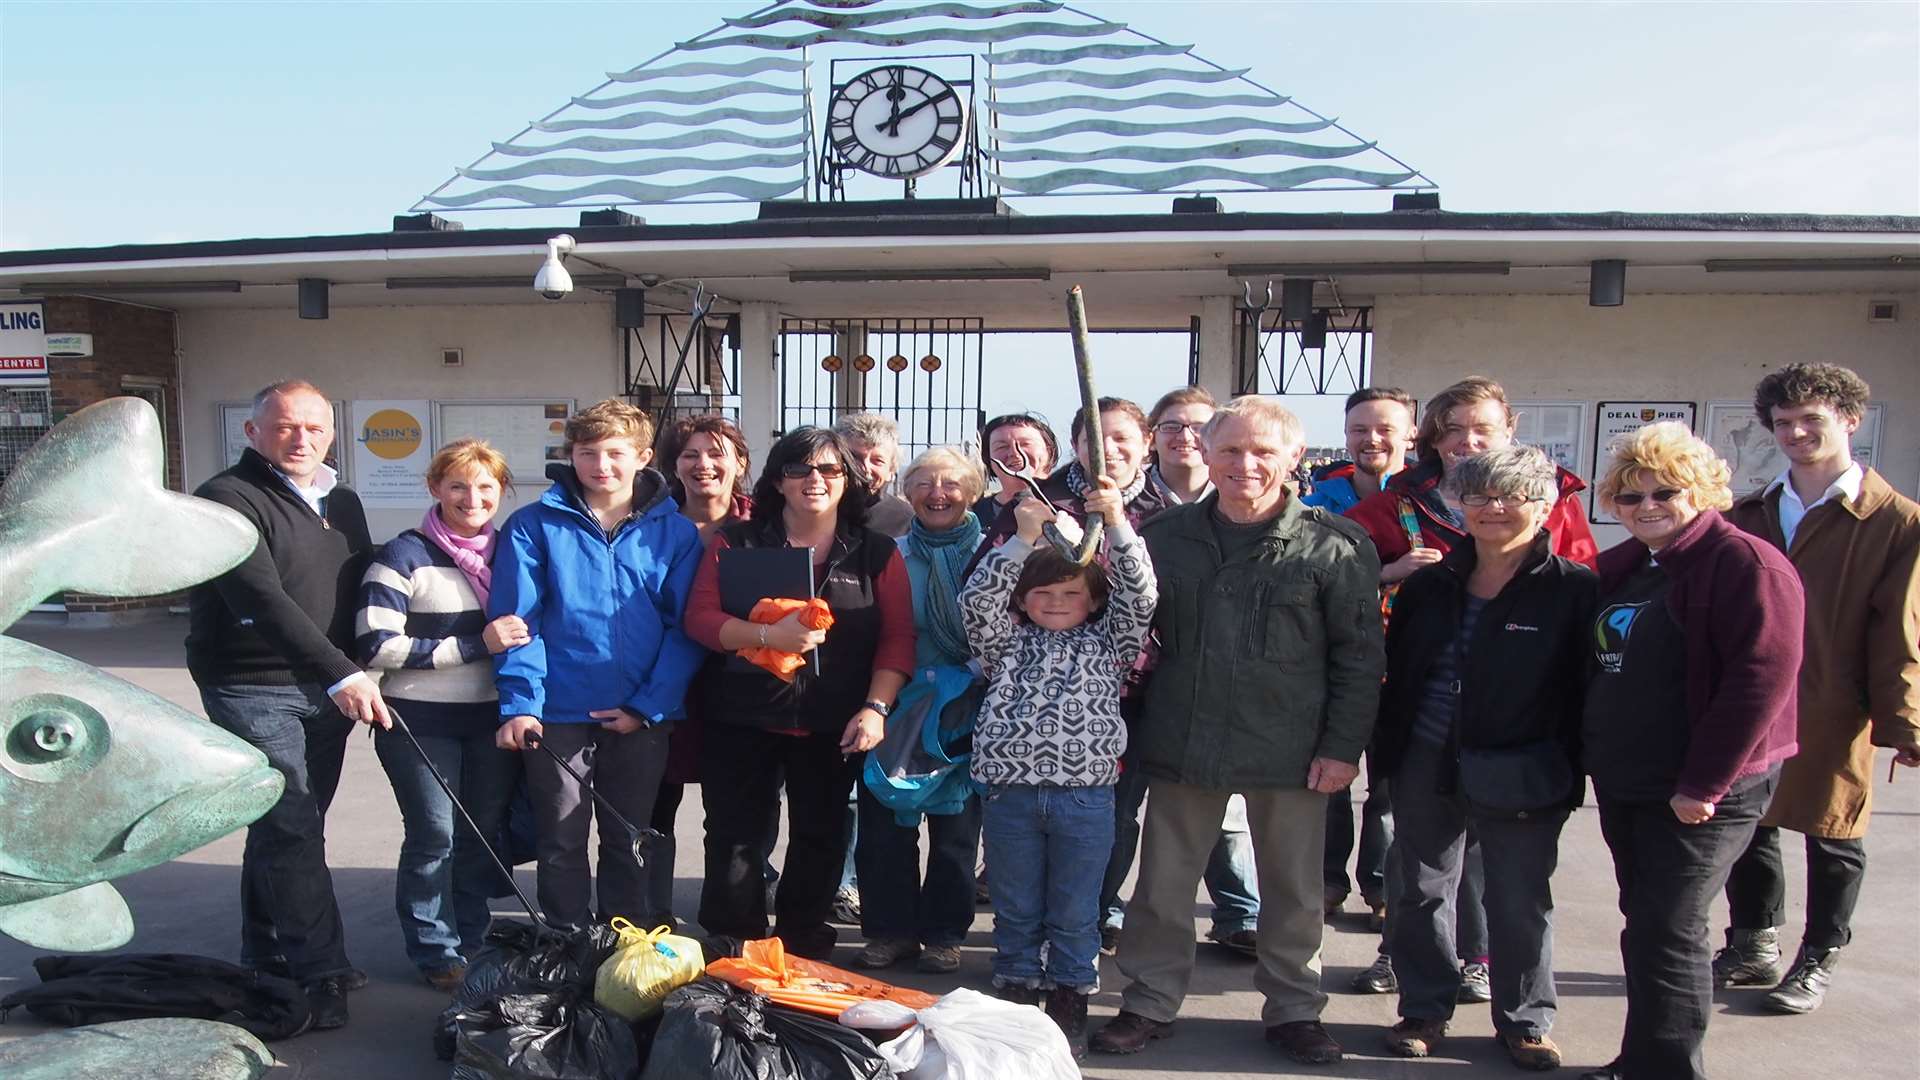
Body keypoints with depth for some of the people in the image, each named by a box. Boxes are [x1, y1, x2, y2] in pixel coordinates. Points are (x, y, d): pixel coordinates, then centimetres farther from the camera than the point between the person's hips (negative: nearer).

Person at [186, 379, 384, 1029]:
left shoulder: (342, 504, 13)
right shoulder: (229, 499, -10)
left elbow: (362, 593, 21)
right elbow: (262, 599, -23)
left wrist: (364, 675, 10)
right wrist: (341, 675, -30)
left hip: (330, 690, 7)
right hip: (253, 689, -7)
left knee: (289, 829, 14)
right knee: (292, 829, -9)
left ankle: (269, 957, 26)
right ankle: (322, 975, -3)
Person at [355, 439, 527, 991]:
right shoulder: (404, 556, -6)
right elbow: (376, 646, -14)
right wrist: (476, 644, -18)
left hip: (493, 717, 5)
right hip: (422, 722, -4)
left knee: (485, 833, 10)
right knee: (434, 835, -3)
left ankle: (471, 940, 26)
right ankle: (436, 951, 13)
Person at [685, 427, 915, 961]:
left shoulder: (877, 552, 4)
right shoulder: (735, 542, 2)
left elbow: (897, 637, 0)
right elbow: (700, 618, -6)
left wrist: (875, 708, -12)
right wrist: (768, 635, -22)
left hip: (833, 727, 1)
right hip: (741, 720, -1)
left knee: (821, 838, 11)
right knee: (735, 840, 4)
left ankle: (803, 950, 27)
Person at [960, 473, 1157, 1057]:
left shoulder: (1107, 642, 9)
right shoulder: (1008, 643, 10)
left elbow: (1138, 597, -5)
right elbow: (978, 601, -5)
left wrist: (1116, 523, -18)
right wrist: (1023, 539, -16)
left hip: (1085, 795, -1)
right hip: (1012, 792, 1)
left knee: (1074, 914, 9)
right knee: (1015, 911, 12)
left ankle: (1069, 1004, 24)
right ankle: (1014, 1001, 26)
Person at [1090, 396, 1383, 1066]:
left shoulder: (1335, 546, -4)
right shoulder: (1166, 535, 4)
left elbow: (1359, 657, -2)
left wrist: (1343, 747, -6)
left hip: (1290, 752, -2)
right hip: (1182, 745, 2)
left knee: (1293, 889, 12)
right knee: (1162, 885, 11)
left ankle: (1294, 1008, 30)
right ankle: (1150, 1003, 27)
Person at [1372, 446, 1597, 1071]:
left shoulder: (1574, 590, -7)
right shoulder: (1430, 585, 6)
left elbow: (1584, 691, -8)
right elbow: (1395, 675, 10)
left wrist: (1570, 778, -11)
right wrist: (1386, 757, 5)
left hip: (1519, 778, -4)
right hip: (1425, 767, 4)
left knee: (1521, 903, 10)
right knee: (1421, 893, 13)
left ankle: (1525, 1022, 29)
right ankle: (1424, 1012, 30)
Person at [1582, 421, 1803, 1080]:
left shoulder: (1747, 566, -13)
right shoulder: (1618, 570, 11)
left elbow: (1762, 679, -20)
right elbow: (1597, 673, 21)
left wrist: (1701, 785, -20)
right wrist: (1587, 756, 12)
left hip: (1701, 793, -8)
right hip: (1622, 785, 8)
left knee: (1668, 934, -6)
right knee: (1645, 925, 15)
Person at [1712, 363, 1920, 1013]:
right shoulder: (1750, 515, 9)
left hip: (1833, 716, -5)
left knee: (1832, 838, 9)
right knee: (1749, 827, 14)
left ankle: (1818, 961, 26)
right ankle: (1753, 948, 32)